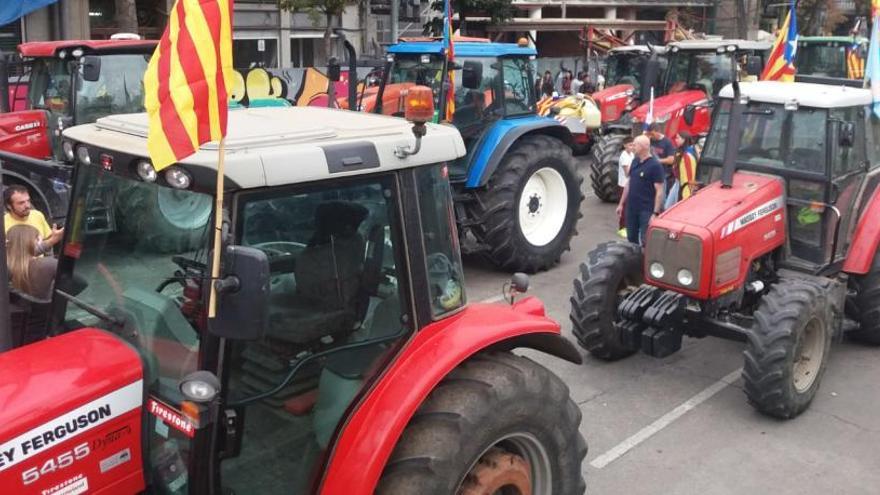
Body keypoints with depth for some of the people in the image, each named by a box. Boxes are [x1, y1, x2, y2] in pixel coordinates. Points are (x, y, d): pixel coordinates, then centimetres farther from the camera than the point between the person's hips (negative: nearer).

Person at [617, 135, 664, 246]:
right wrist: (621, 203, 16)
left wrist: (655, 213, -20)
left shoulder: (655, 165, -14)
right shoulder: (635, 161, 8)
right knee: (631, 239, 16)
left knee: (646, 241, -2)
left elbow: (659, 191, -15)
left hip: (646, 210, -7)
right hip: (631, 208, 7)